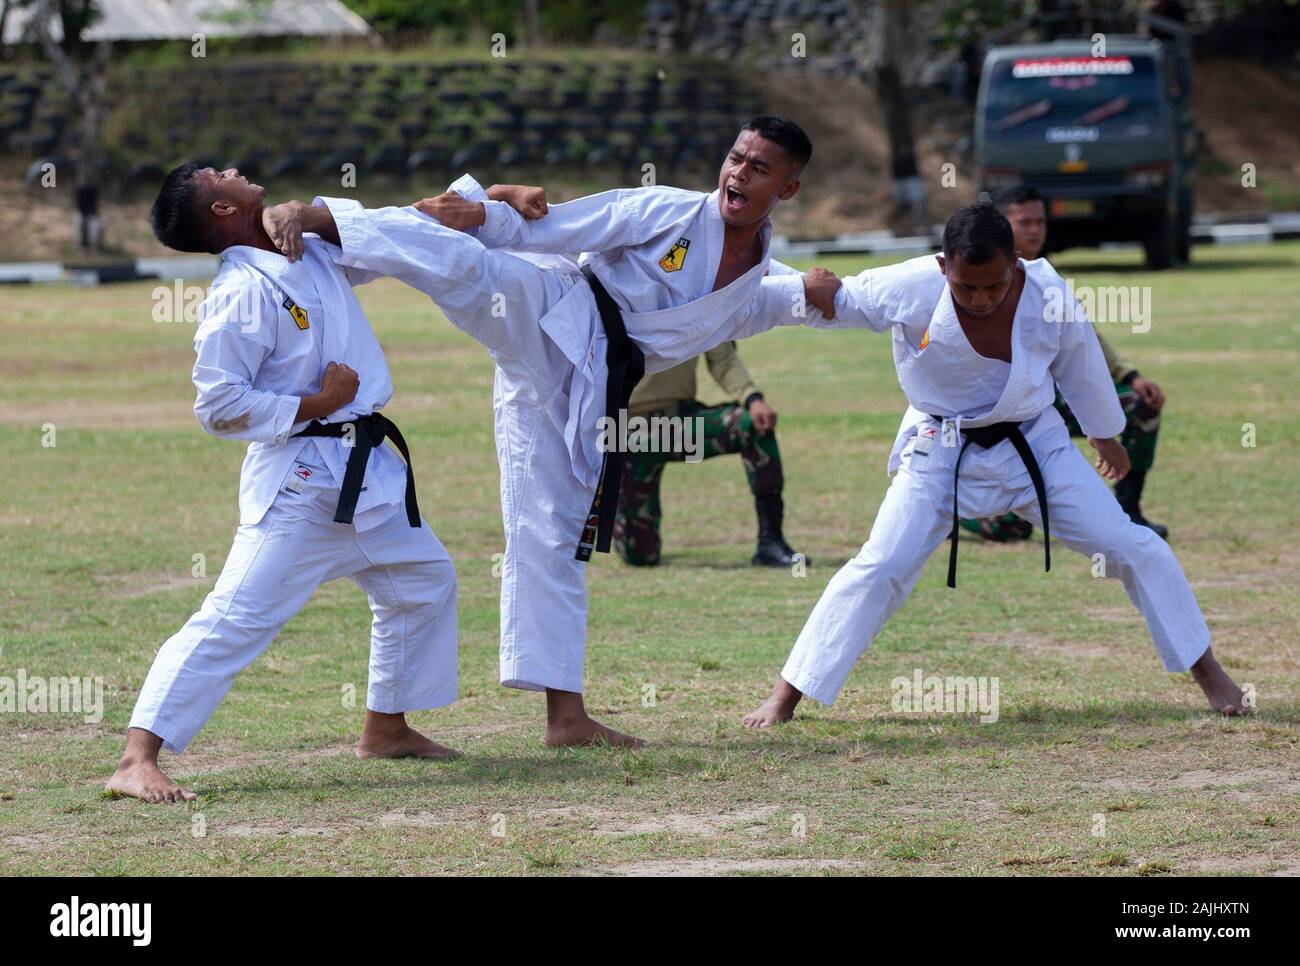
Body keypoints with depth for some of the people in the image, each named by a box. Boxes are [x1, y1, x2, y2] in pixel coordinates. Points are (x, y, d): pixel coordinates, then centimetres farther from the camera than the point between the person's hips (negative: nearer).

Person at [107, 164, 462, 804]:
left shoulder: (315, 252, 7)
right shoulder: (242, 293, -16)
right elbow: (217, 404, -18)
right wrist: (316, 405, -16)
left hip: (365, 472, 9)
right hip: (299, 480, -9)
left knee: (424, 581, 22)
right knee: (236, 617, -16)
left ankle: (385, 730, 36)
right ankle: (136, 763, -20)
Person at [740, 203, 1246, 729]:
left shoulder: (1048, 296, -21)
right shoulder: (910, 291, -27)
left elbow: (1080, 368, 0)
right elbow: (835, 301, -10)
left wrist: (1105, 435, 16)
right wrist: (807, 291, -34)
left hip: (1033, 443, 2)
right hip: (942, 449, -2)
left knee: (1134, 548, 0)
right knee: (882, 568, -12)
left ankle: (1206, 670, 19)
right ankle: (785, 695, -3)